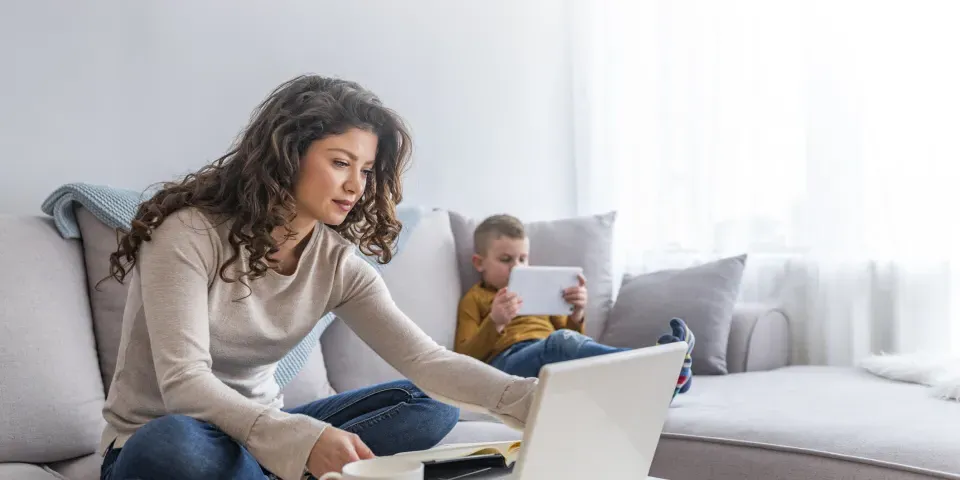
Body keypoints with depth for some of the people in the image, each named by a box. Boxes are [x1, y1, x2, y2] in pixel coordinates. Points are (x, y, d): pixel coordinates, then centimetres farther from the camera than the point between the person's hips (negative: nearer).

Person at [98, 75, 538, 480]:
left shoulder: (336, 262, -4)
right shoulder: (190, 232, -20)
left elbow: (425, 359, -13)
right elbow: (183, 385, -30)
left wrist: (528, 398, -30)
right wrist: (305, 440, -44)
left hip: (259, 434, 6)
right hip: (155, 444, -5)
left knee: (429, 405, -8)